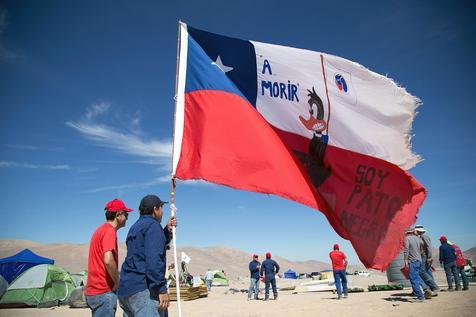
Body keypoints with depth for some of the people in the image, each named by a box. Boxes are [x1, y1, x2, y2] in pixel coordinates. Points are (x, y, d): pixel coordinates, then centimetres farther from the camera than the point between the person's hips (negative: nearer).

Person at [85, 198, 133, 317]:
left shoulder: (101, 229, 15)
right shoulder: (110, 231, -15)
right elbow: (108, 261, -27)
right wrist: (118, 282, -14)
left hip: (93, 290, 9)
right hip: (103, 292, -9)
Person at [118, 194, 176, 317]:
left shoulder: (135, 227, 21)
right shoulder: (152, 225, -7)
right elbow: (153, 258, -19)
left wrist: (167, 230, 22)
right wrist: (162, 289, -19)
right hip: (143, 288, -10)